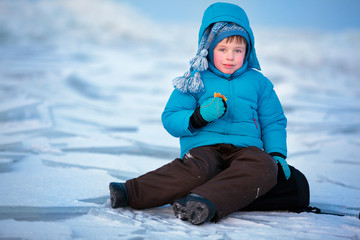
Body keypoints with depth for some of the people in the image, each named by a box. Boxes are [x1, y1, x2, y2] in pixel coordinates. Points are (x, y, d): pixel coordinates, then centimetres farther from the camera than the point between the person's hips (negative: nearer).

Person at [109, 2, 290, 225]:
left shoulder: (258, 83, 17)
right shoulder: (195, 81, 11)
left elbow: (273, 122, 20)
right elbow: (170, 119, 8)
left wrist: (277, 154, 3)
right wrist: (198, 117, -12)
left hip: (246, 149, 2)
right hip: (204, 147, -1)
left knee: (265, 167, -35)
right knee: (197, 168, -38)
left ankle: (208, 202, -56)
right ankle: (132, 193, -48)